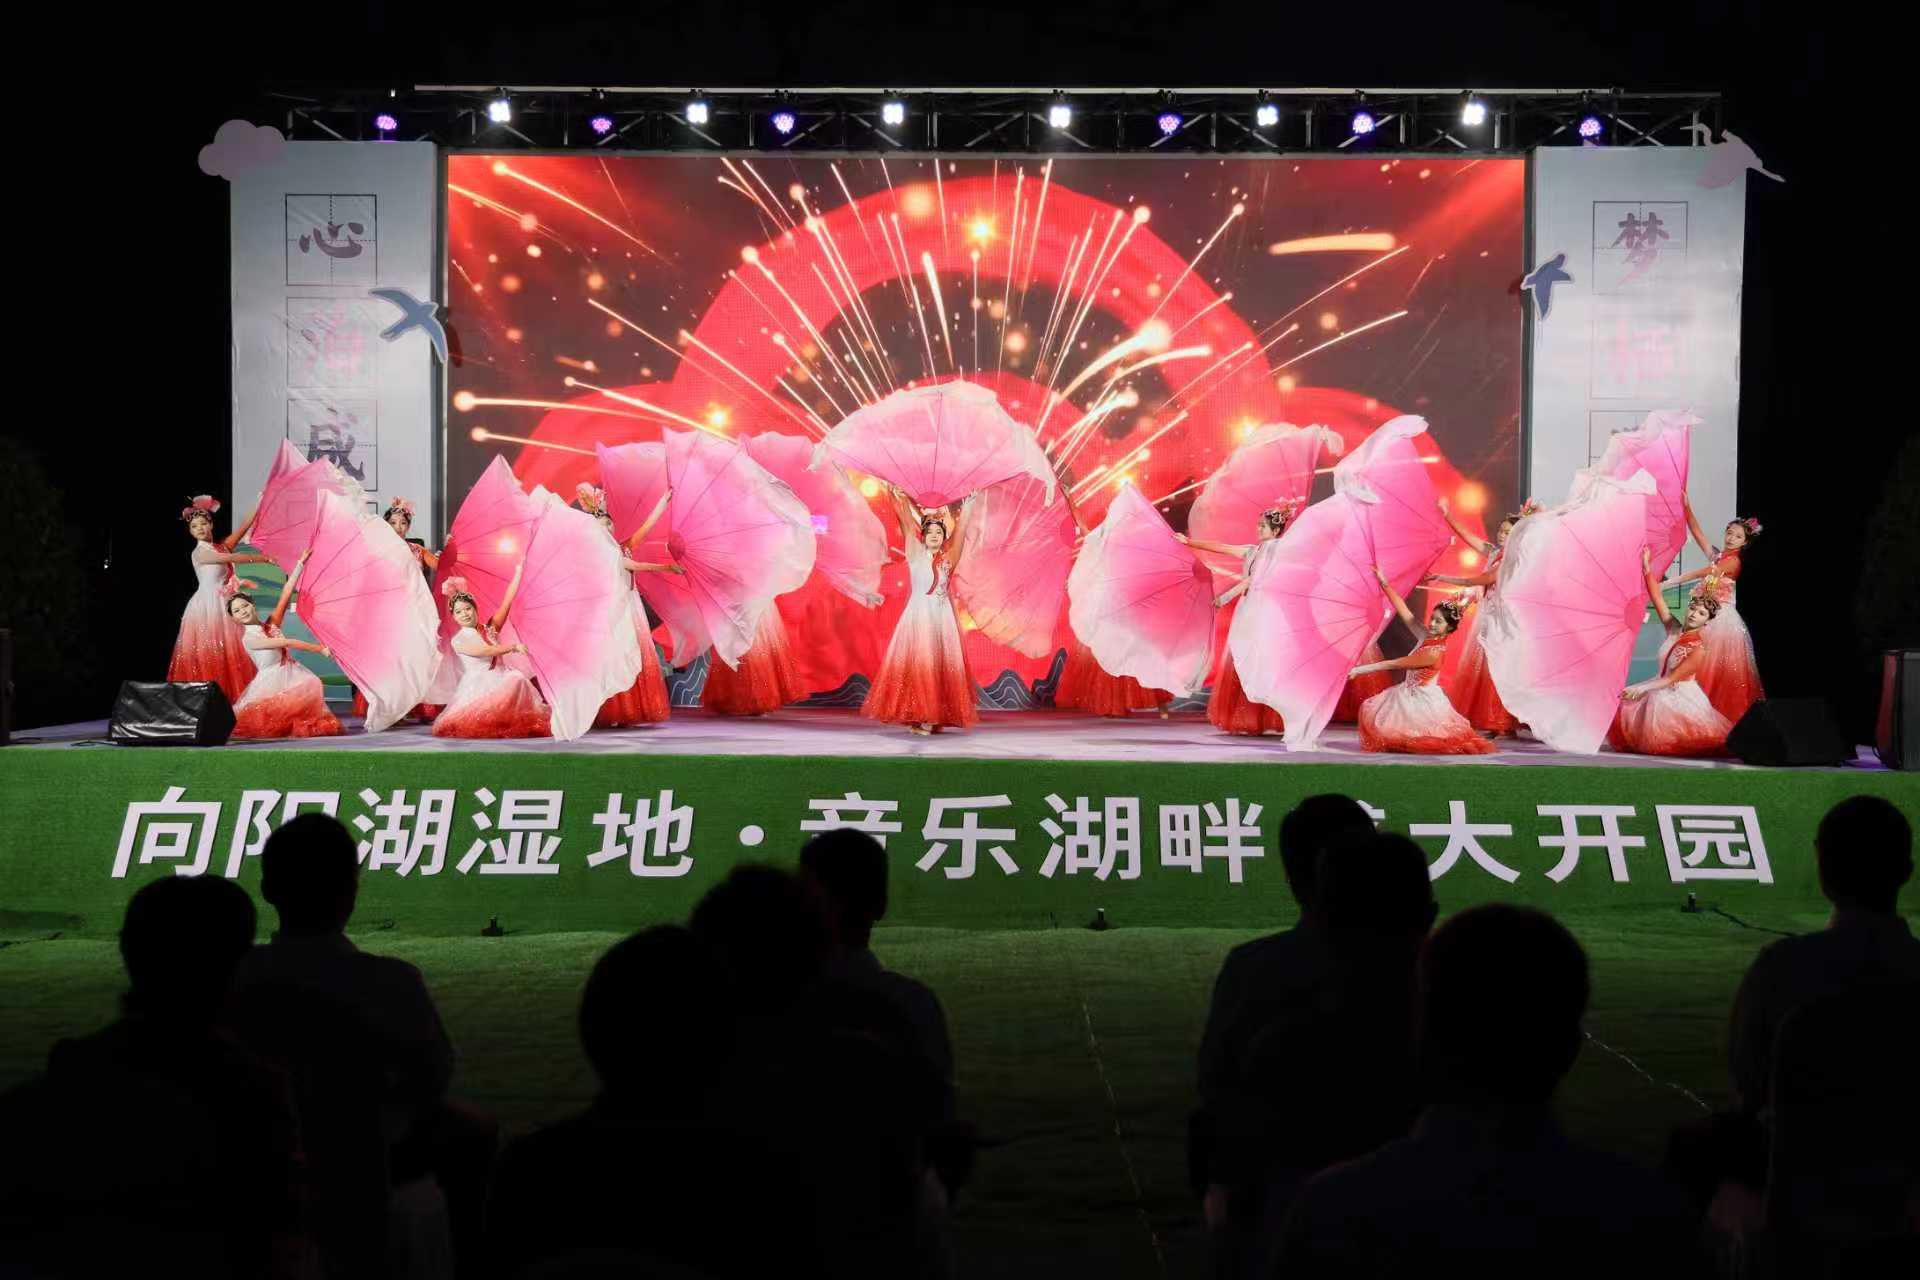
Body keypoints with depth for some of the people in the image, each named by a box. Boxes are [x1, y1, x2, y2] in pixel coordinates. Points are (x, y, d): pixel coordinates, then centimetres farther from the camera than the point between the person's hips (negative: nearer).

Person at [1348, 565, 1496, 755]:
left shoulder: (1435, 652, -26)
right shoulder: (1426, 636, -4)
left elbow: (1395, 664, -22)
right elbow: (1403, 610, -5)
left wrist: (1361, 669, -18)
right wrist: (1384, 583, -8)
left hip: (1422, 700, -8)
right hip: (1408, 693, 8)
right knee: (1370, 709, 7)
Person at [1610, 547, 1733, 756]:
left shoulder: (1698, 648, -17)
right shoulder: (1674, 630, 0)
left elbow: (1672, 678, -19)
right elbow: (1658, 599, -4)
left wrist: (1642, 688, -25)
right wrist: (1647, 567, -10)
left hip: (1681, 697, -7)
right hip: (1662, 691, 7)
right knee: (1624, 705, -3)